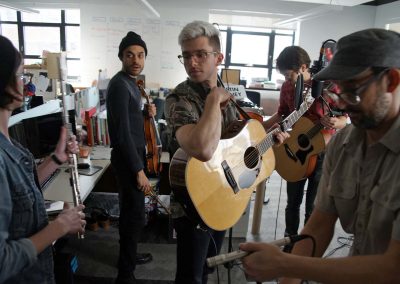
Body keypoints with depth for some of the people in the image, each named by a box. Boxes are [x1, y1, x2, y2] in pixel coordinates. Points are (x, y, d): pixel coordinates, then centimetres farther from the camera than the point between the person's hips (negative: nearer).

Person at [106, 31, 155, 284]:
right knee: (135, 216, -1)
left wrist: (146, 113, 0)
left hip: (134, 154, 10)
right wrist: (139, 171, -24)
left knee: (131, 212, 21)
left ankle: (130, 255, 39)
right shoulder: (120, 85, -20)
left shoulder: (131, 82, 11)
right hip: (127, 159, -10)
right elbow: (123, 133, -25)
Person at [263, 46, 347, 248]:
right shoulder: (287, 87, -2)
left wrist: (334, 122, -31)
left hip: (322, 152, -3)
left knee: (313, 205, 8)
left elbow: (344, 119, -9)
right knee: (293, 202, 13)